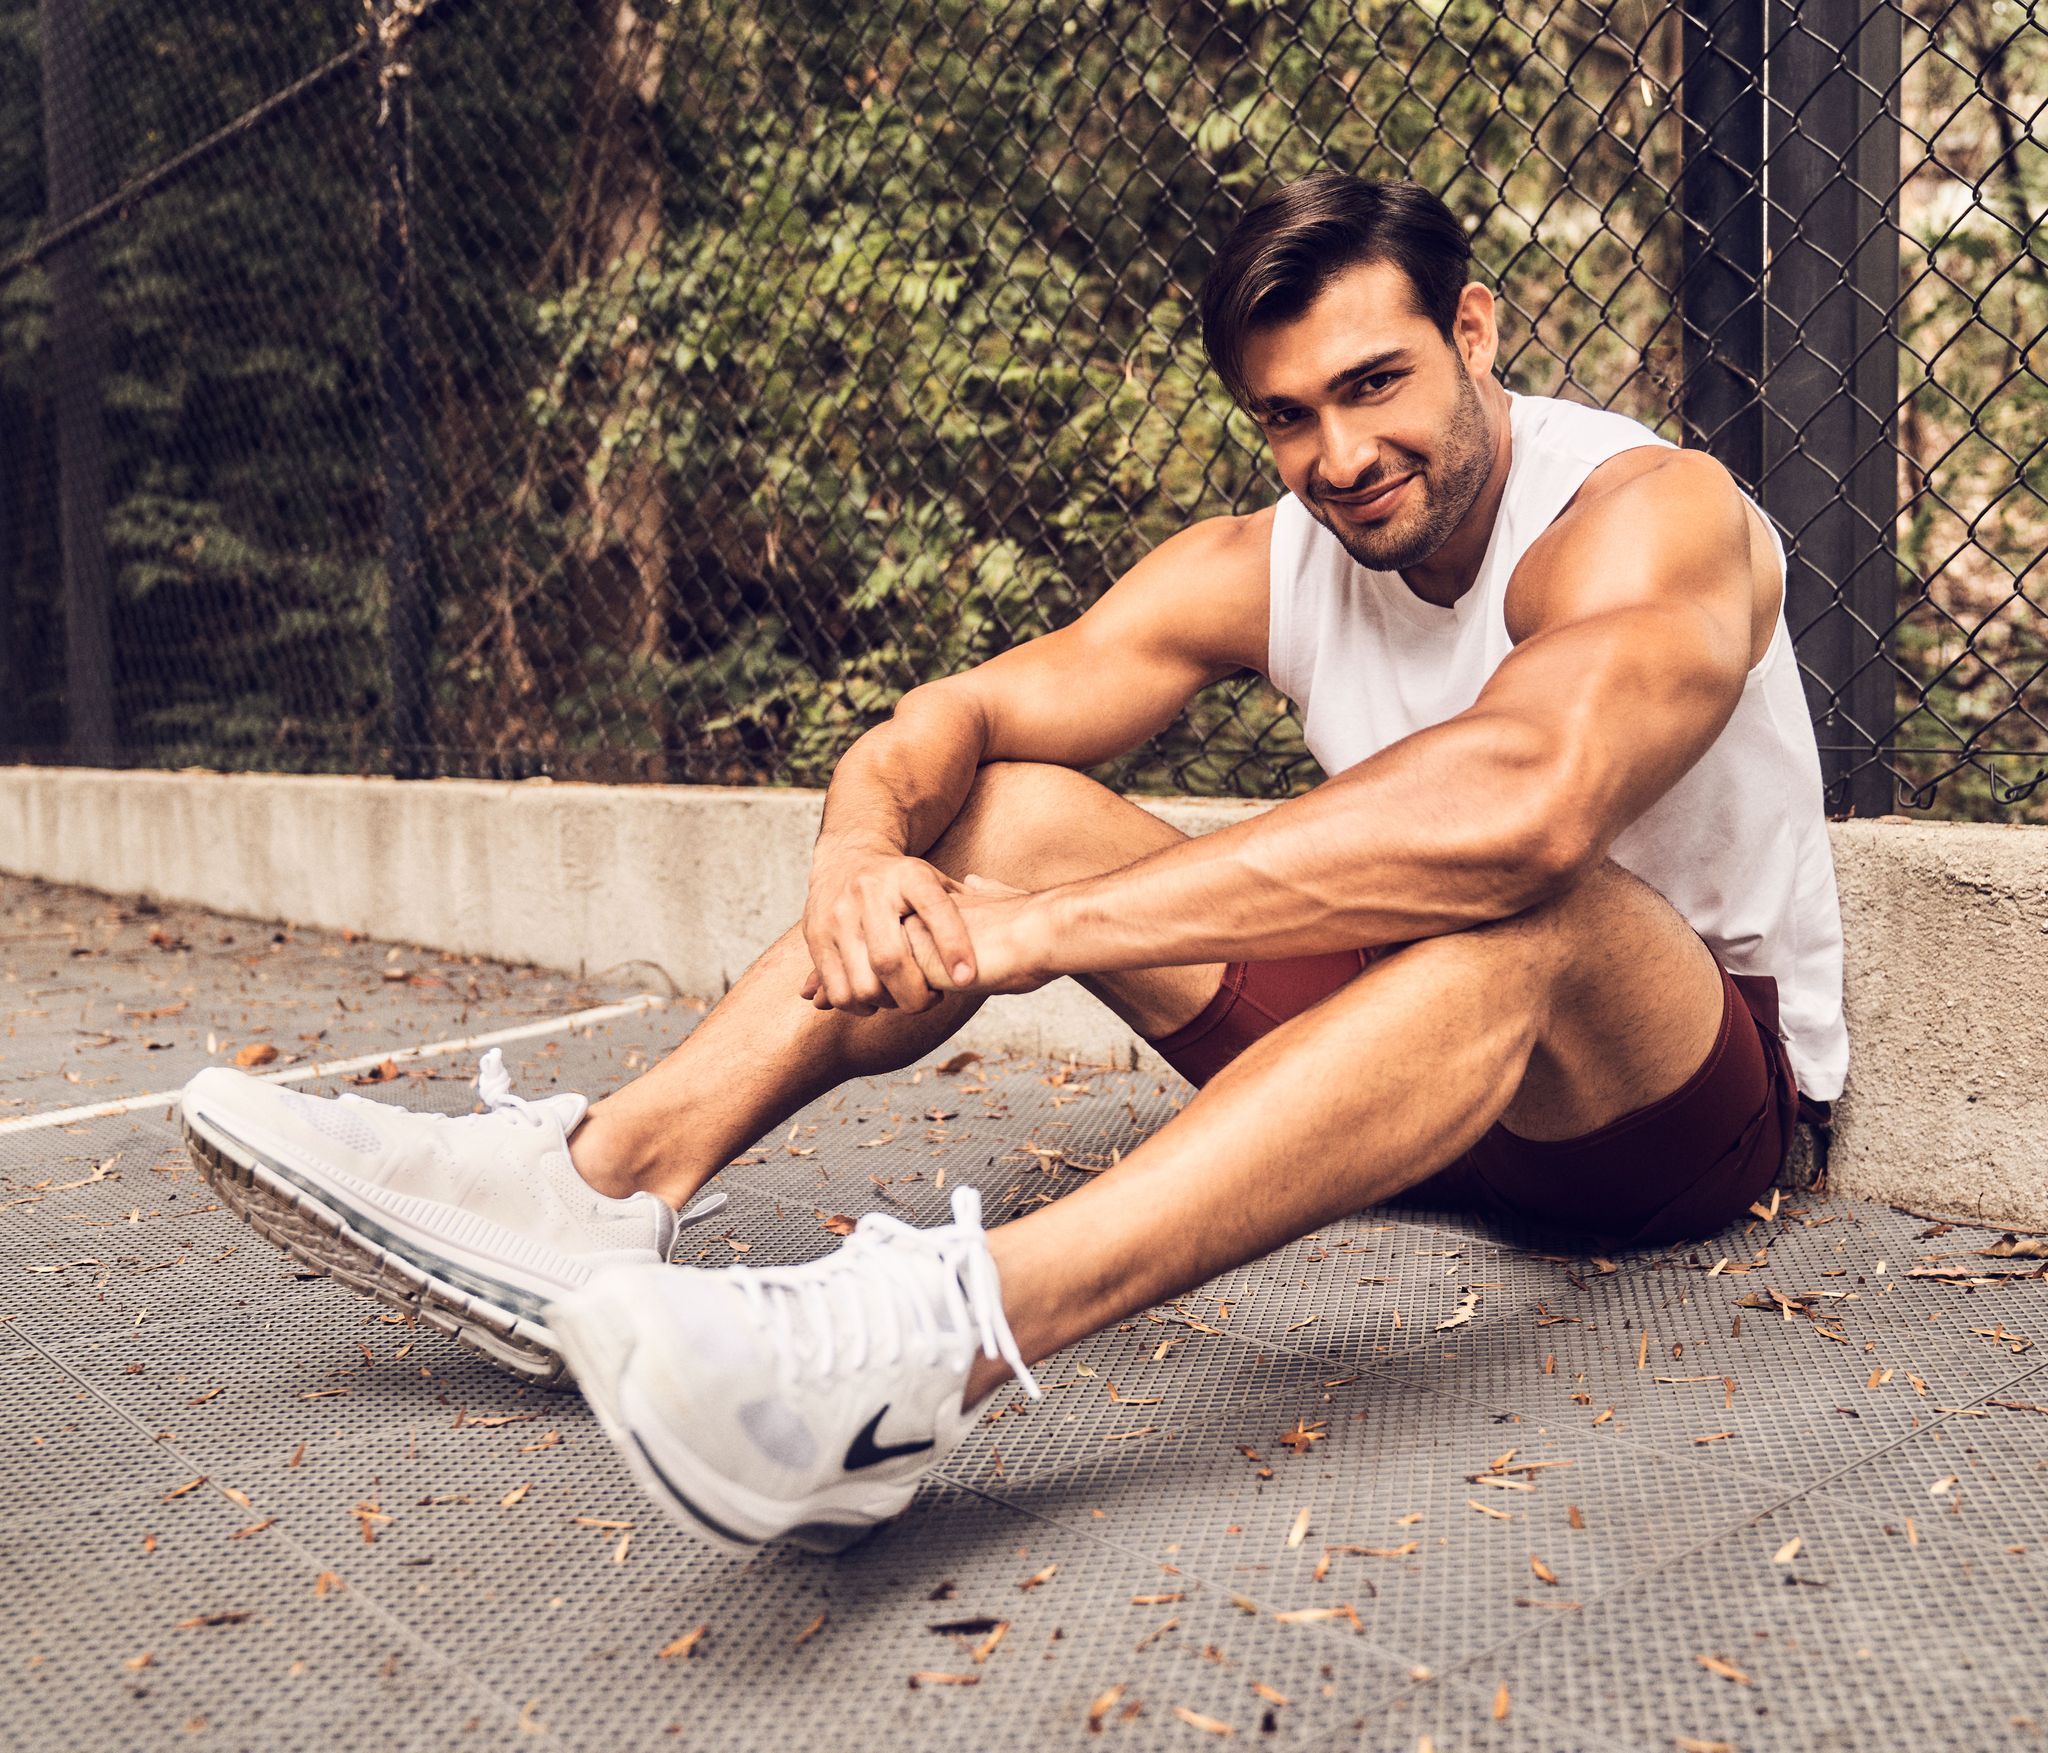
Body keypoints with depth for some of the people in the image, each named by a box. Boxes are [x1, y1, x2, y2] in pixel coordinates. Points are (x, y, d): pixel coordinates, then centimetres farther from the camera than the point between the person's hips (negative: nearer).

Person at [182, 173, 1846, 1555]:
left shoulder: (1649, 510, -19)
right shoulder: (1258, 569, -2)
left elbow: (1525, 798, -42)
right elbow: (950, 718, -9)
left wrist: (1041, 927, -43)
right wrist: (867, 849, -34)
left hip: (1697, 1085, -4)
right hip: (1411, 1050, 5)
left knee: (1518, 901, -40)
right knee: (1008, 804, -7)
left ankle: (940, 1339, -56)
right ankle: (600, 1183, -23)